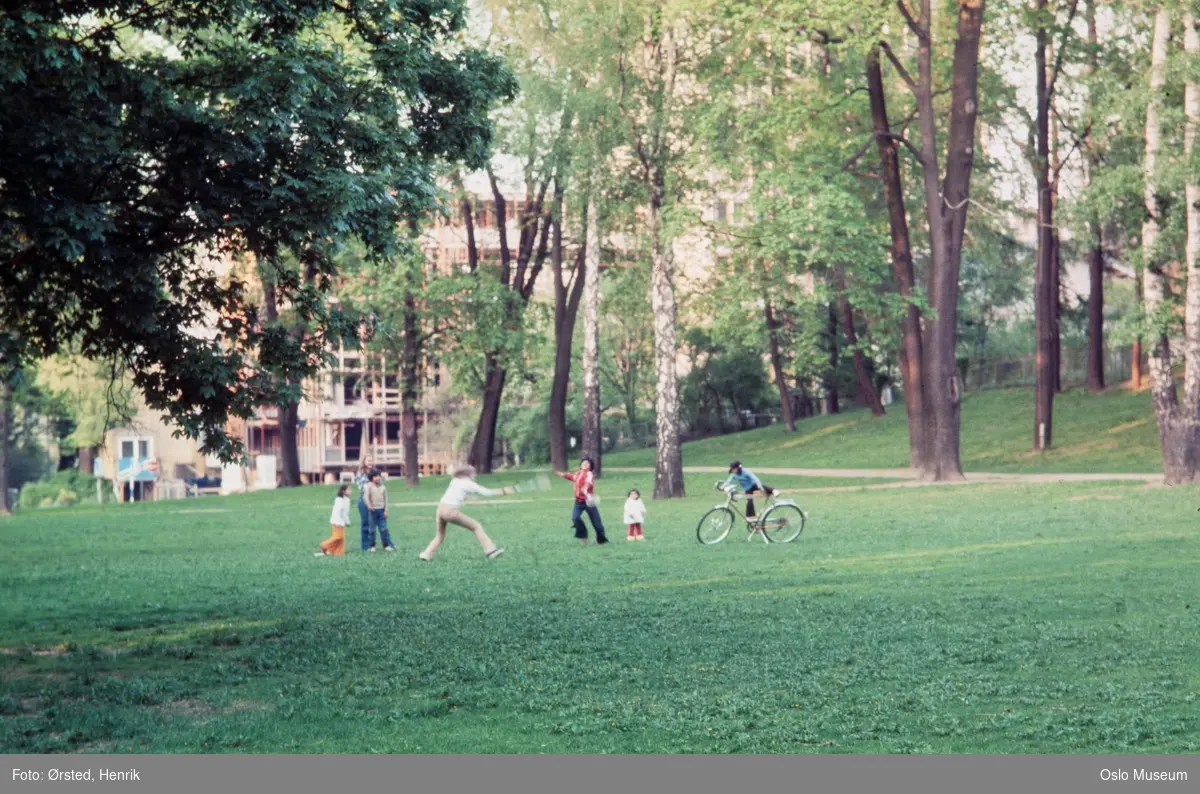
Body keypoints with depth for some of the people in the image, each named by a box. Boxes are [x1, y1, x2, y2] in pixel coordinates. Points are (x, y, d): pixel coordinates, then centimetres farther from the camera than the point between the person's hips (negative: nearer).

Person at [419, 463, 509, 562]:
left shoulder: (455, 481, 20)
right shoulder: (469, 484, 6)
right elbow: (487, 493, 7)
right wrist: (504, 491, 12)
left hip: (440, 508, 6)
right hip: (451, 511, -5)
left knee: (440, 535, 25)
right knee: (476, 526, 6)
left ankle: (427, 554, 13)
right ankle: (490, 550, 2)